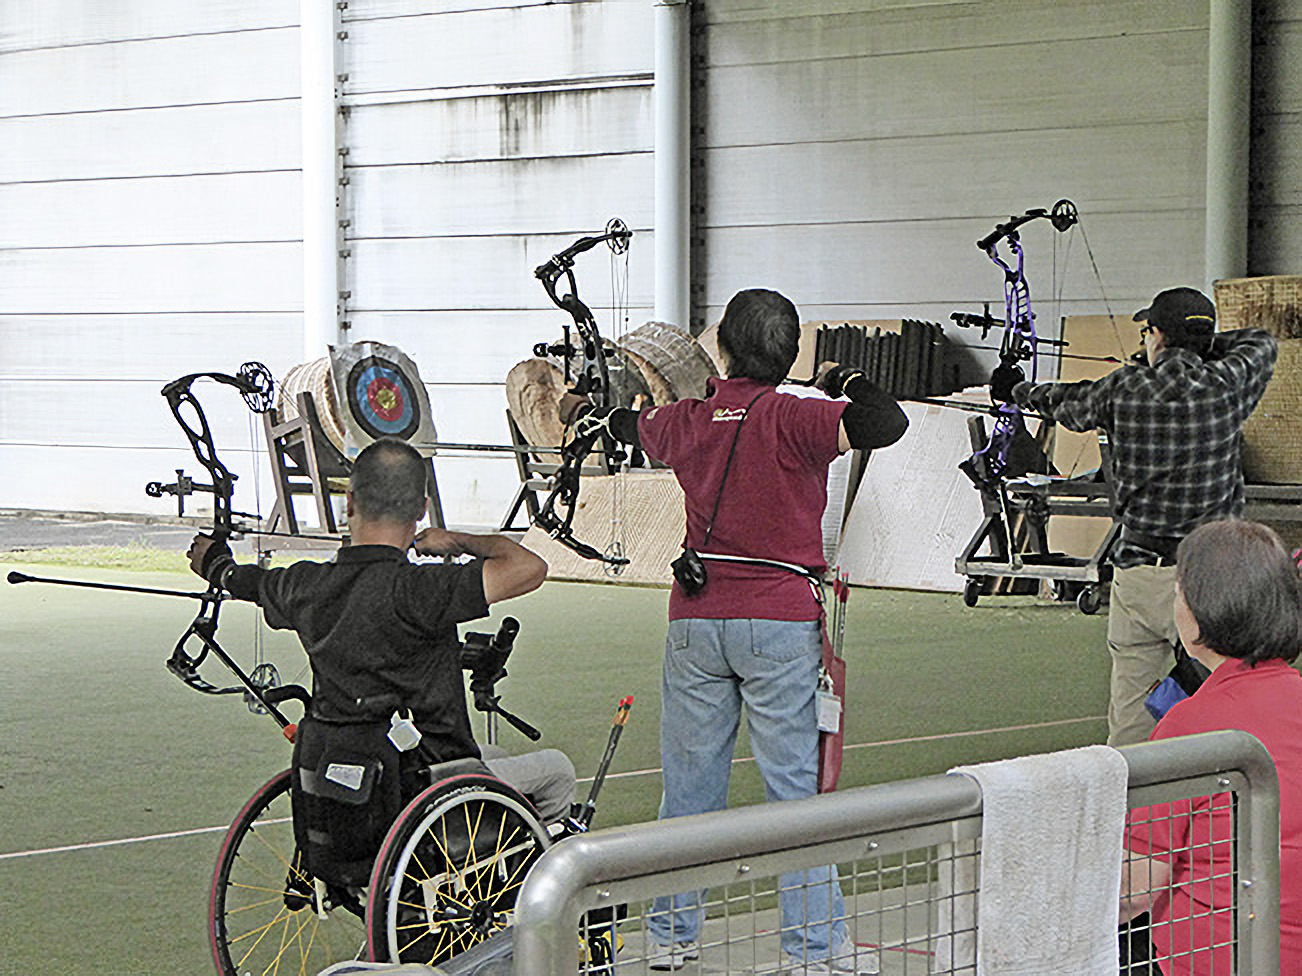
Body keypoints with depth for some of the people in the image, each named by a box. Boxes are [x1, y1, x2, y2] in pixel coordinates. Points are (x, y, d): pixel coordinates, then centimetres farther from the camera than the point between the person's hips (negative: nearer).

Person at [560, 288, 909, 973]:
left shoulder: (685, 422, 6)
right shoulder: (790, 419, -11)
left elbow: (635, 428, 30)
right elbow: (885, 426, -25)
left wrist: (591, 412, 53)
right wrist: (847, 383, -3)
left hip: (696, 620, 4)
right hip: (781, 621, -4)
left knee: (688, 781, 13)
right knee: (795, 784, 0)